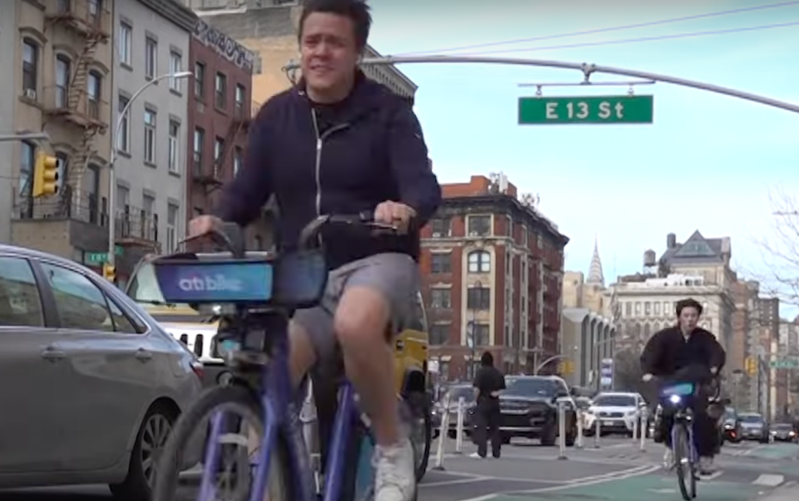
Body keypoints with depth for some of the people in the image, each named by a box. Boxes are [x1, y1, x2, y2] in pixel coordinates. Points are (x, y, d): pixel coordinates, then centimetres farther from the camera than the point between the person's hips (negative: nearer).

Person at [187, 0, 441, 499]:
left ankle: (393, 445, -15)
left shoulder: (389, 112, -1)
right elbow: (249, 189, 6)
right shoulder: (276, 115, 9)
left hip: (376, 260, -3)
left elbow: (424, 184, -14)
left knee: (355, 323, -38)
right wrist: (217, 220, -17)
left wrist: (406, 210, -39)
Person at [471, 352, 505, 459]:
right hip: (495, 403, 6)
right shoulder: (498, 373, 9)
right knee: (494, 428, 12)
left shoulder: (481, 372, -10)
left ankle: (481, 452, -15)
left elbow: (477, 389, -16)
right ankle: (496, 452, 13)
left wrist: (476, 398, -3)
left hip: (483, 402, -6)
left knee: (481, 427, -6)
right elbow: (501, 389, 10)